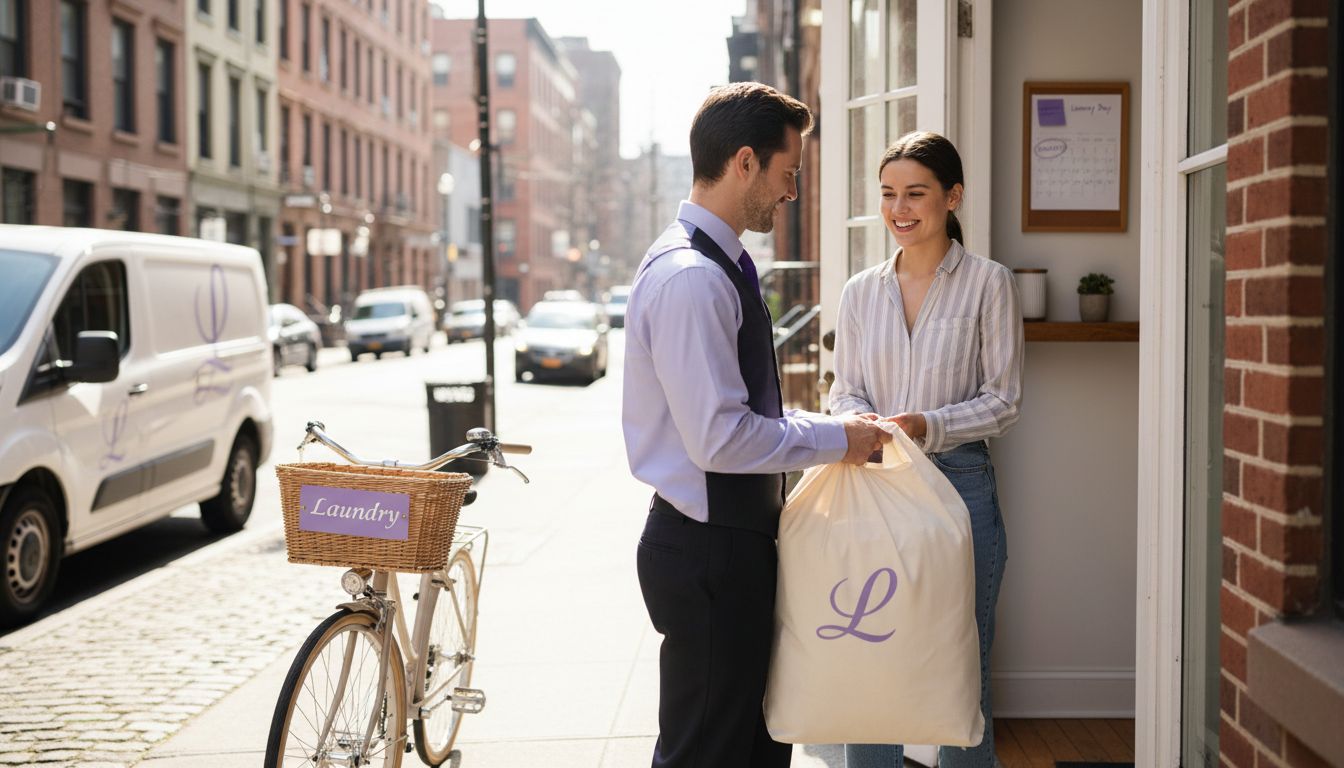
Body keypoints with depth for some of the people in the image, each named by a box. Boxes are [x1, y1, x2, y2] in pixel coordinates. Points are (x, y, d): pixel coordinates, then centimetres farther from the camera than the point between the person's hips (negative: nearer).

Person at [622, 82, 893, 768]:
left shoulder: (719, 265, 12)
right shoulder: (690, 279, -21)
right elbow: (720, 439, -26)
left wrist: (833, 426, 7)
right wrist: (835, 440, -14)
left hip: (737, 539, 10)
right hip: (706, 550, -10)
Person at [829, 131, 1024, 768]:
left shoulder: (988, 283, -1)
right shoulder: (861, 292, 10)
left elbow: (1003, 400, -3)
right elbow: (844, 389, 12)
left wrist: (928, 426, -18)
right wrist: (861, 421, -11)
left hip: (960, 484, -3)